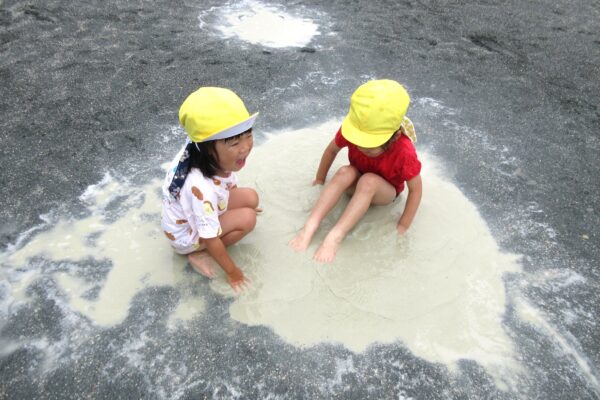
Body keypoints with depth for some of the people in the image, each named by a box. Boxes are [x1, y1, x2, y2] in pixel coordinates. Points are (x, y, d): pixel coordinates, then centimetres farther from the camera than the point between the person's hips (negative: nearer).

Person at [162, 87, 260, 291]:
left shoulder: (215, 158, -24)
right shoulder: (201, 188, -44)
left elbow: (230, 186, 1)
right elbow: (210, 239, -30)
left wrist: (242, 205, 19)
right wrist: (232, 271, -16)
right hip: (187, 234, -7)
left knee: (251, 197, -4)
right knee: (247, 219, -21)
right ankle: (199, 254, -4)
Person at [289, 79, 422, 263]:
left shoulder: (404, 152, -35)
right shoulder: (352, 130, -28)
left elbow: (416, 189, -23)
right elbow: (331, 150, -8)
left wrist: (402, 227, -21)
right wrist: (320, 180, 2)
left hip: (385, 191, -2)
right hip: (357, 185, 2)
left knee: (368, 181, -37)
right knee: (345, 172, -33)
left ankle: (335, 236, -39)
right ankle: (310, 225, -36)